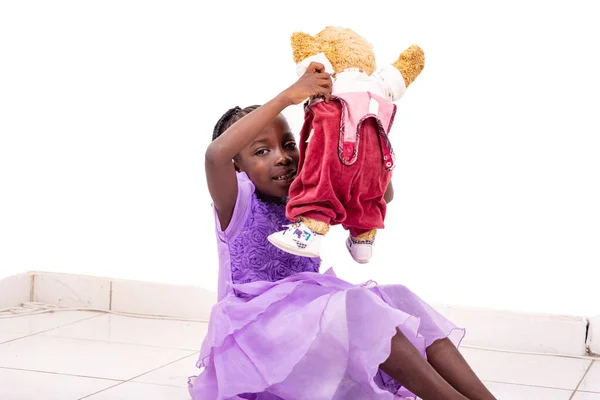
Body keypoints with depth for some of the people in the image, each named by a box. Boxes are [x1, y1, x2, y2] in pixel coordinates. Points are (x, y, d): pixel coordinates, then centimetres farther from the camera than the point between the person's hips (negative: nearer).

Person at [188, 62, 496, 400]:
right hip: (256, 330, -7)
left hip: (308, 317, 7)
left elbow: (381, 196, 10)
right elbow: (217, 153, -28)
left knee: (398, 301, -15)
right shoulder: (237, 203, -5)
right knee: (356, 308, -29)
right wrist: (288, 96, -30)